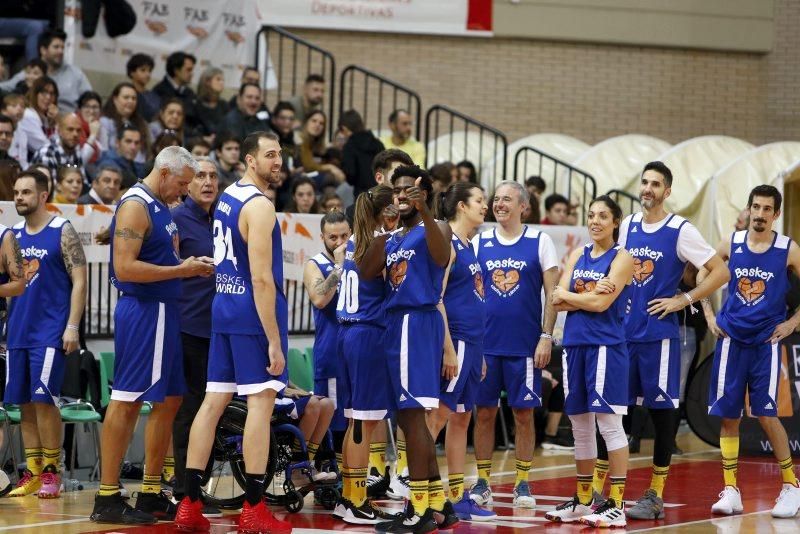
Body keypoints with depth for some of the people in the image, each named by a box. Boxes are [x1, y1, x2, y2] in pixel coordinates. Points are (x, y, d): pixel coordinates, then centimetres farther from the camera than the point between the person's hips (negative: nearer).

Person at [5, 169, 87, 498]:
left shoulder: (62, 232, -5)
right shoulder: (13, 235, 12)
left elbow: (79, 281, -8)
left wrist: (72, 327, -16)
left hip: (50, 332, -6)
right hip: (18, 331, 6)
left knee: (44, 400, -10)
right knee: (25, 403, 5)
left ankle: (51, 472, -4)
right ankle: (32, 473, 10)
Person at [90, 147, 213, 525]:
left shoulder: (160, 207, 16)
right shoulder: (135, 206, -14)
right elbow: (125, 268, -23)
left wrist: (189, 265, 9)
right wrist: (181, 271, -19)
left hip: (163, 312, 10)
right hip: (142, 312, -10)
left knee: (169, 401, 13)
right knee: (125, 401, -8)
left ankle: (151, 494, 20)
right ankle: (107, 499, -6)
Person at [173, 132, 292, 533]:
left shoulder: (227, 197, 14)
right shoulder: (259, 206, -15)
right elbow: (261, 277, -20)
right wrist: (274, 341, -20)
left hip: (223, 306, 9)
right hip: (254, 311, -9)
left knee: (213, 401, 8)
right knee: (261, 402, -5)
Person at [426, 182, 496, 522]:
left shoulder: (468, 247, 16)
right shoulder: (447, 244, -11)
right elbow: (436, 299, -17)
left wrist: (478, 352, 20)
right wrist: (449, 350, -21)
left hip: (472, 343, 9)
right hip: (455, 340, -9)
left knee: (461, 418, 11)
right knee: (437, 416, -10)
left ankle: (459, 498, 15)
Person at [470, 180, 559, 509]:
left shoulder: (540, 242, 0)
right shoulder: (479, 242, 6)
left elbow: (552, 293, 0)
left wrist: (546, 337, -8)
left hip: (525, 345, -2)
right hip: (485, 344, 2)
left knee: (524, 413, 2)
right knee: (484, 412, 4)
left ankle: (523, 483, 10)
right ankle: (482, 483, 12)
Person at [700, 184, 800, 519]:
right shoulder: (731, 244, 2)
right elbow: (702, 275, 16)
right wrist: (709, 315, 8)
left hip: (765, 342, -3)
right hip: (731, 339, 3)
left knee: (766, 414, -8)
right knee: (727, 415, 3)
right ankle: (730, 490, 10)